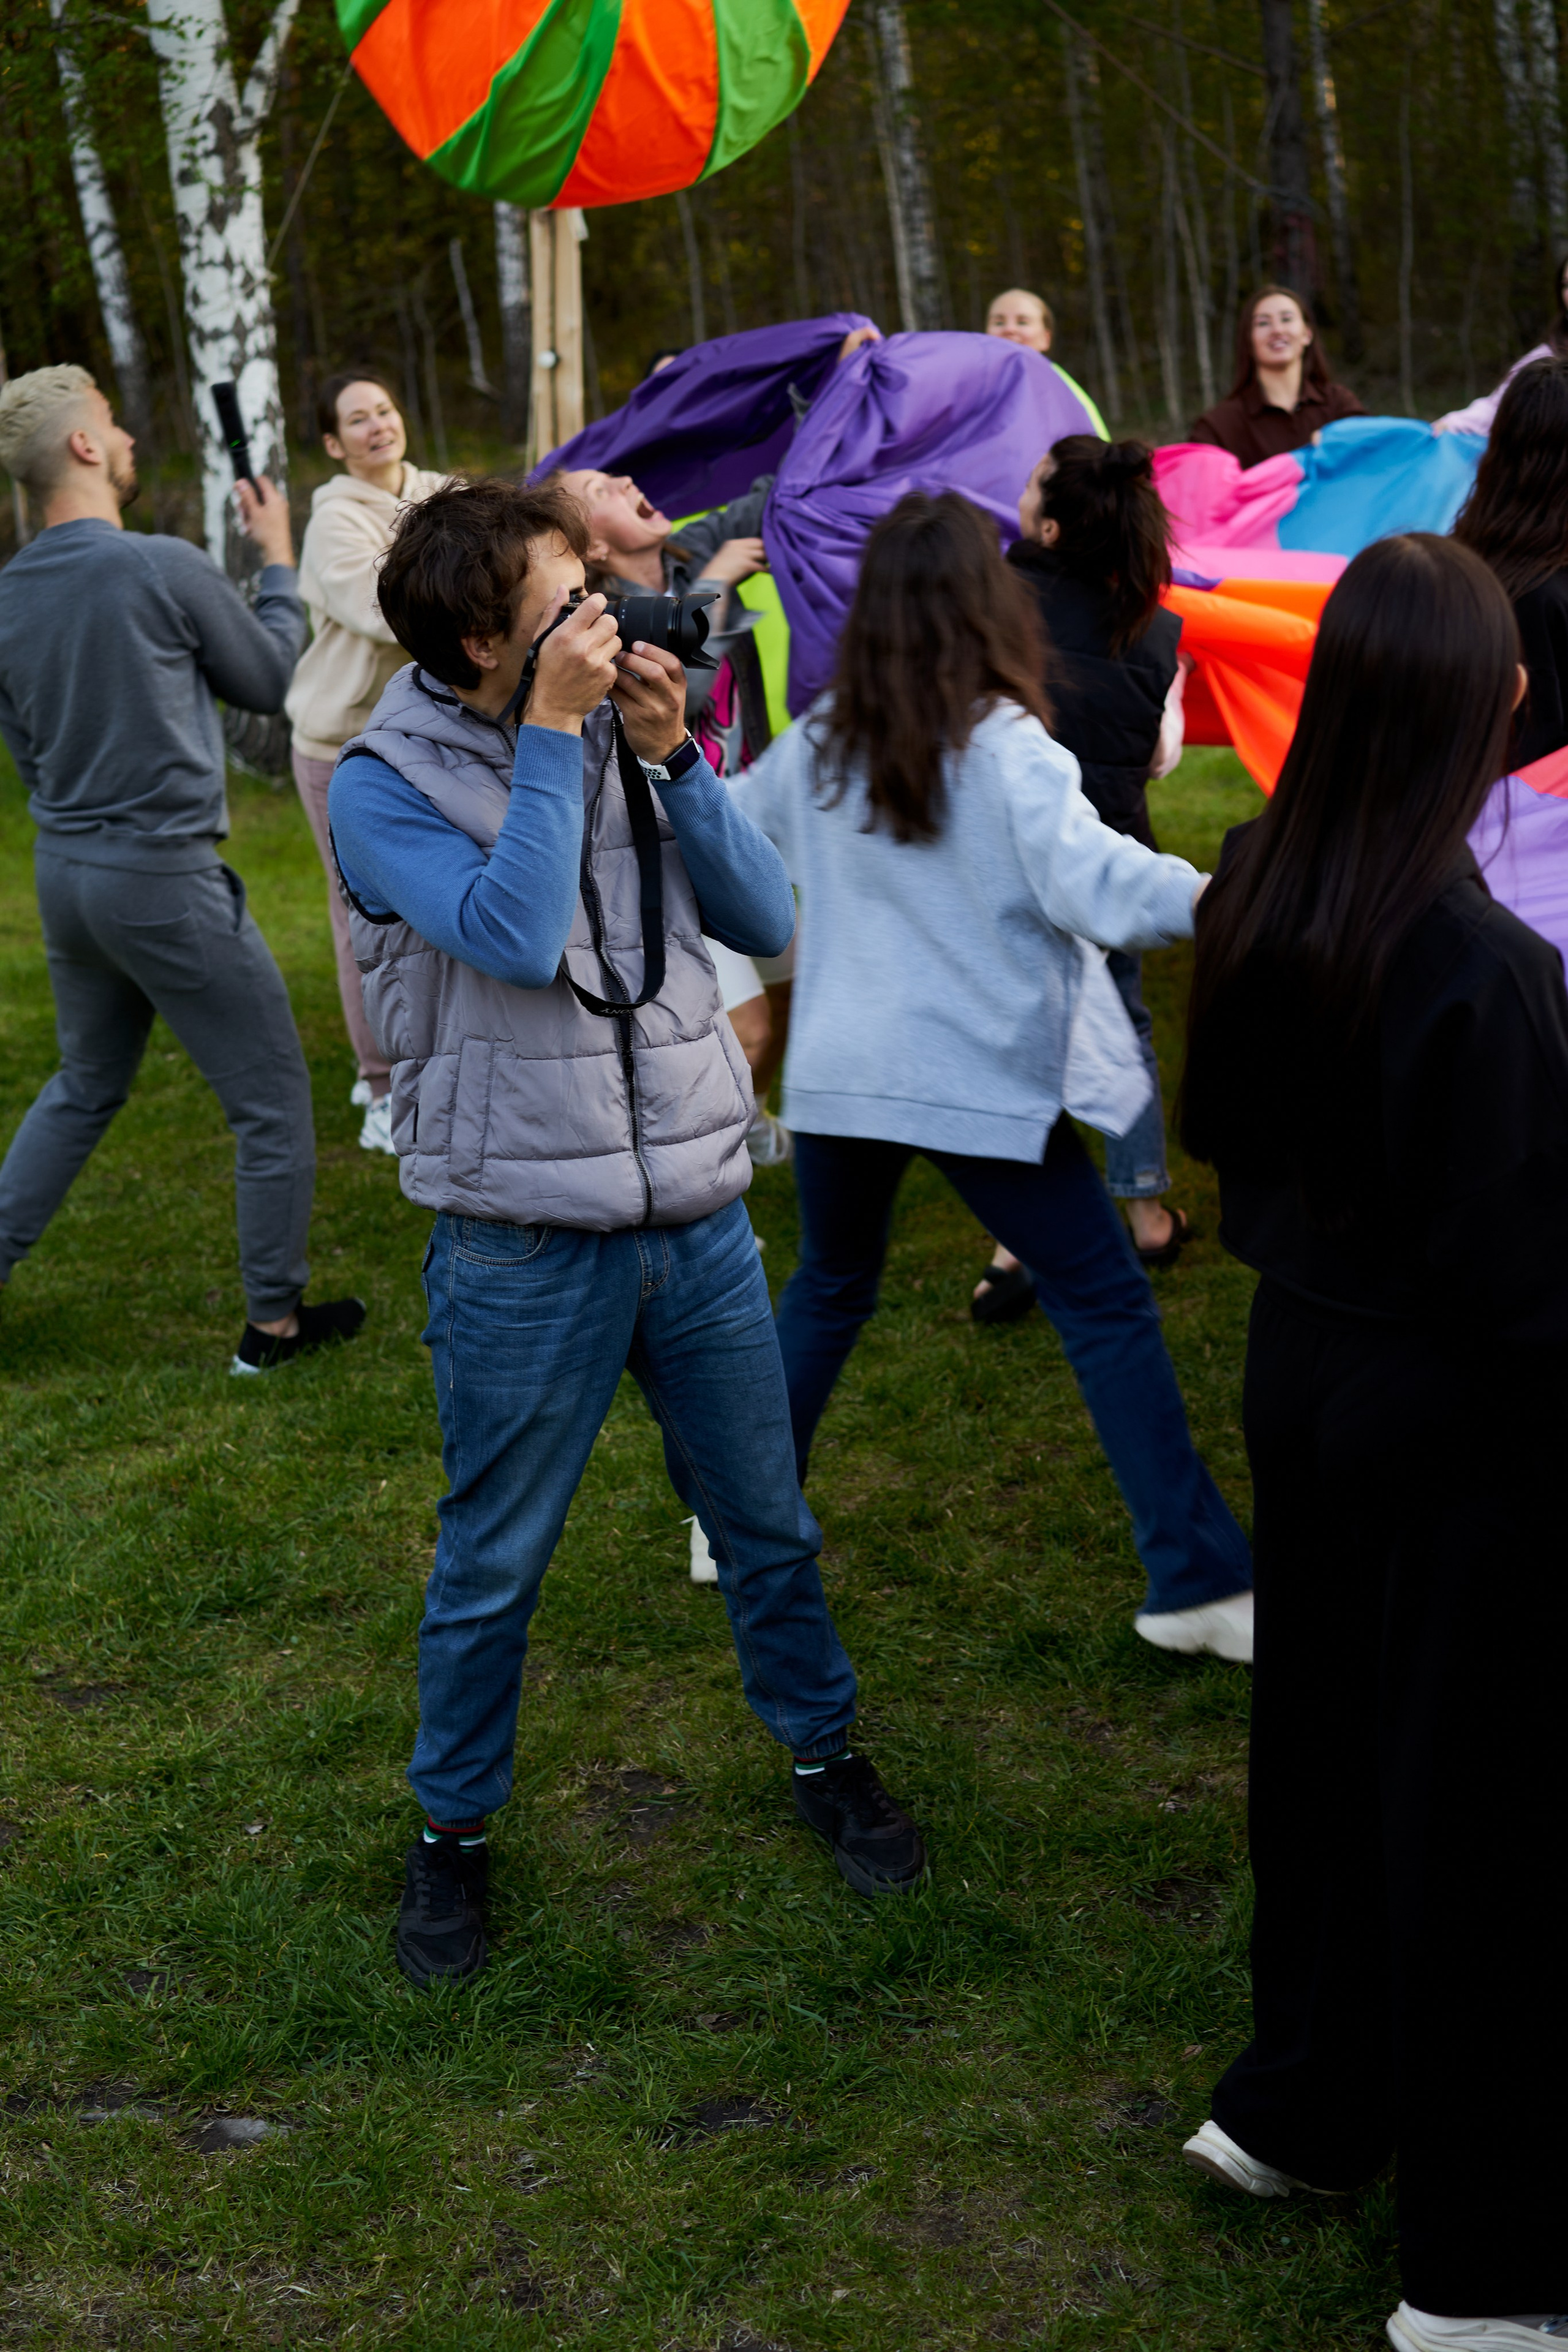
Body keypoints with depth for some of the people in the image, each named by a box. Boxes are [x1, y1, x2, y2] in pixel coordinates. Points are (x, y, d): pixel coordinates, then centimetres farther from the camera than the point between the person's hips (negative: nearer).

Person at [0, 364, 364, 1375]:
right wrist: (278, 560, 14)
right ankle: (277, 1321, 15)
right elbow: (270, 678, 0)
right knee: (272, 1100, 7)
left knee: (85, 1085, 25)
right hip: (166, 880, -7)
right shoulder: (168, 569, -16)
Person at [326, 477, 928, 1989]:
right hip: (523, 1250, -4)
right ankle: (452, 1829, 33)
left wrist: (669, 757, -12)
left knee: (767, 1526, 18)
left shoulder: (619, 730, 2)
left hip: (698, 1214, 4)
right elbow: (517, 935, -27)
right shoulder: (384, 788, -11)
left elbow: (767, 922, -2)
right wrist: (553, 736, -22)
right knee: (493, 1565, 11)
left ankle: (823, 1752, 40)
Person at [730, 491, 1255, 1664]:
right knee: (1108, 1307, 2)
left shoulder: (820, 746, 6)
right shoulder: (1005, 749, -11)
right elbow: (1091, 878, -26)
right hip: (979, 1077, -5)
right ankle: (1198, 1580, 2)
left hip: (836, 1073, 6)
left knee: (831, 1289, 26)